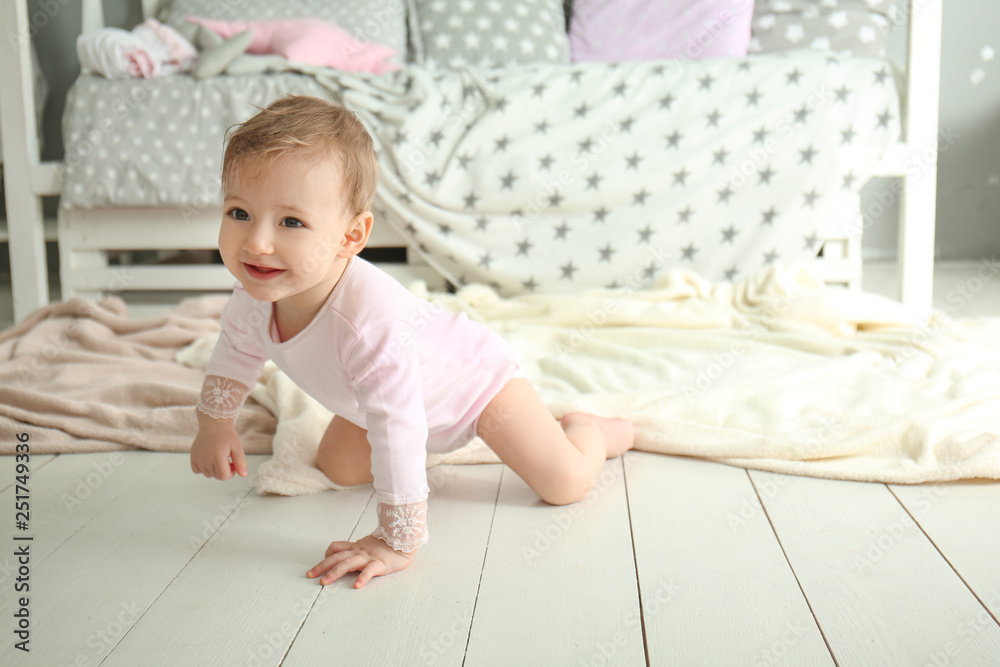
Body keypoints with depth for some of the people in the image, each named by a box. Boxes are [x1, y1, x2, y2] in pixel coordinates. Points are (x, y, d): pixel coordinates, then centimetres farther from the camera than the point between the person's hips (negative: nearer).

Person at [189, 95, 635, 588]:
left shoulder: (371, 321, -49)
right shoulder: (254, 295, -23)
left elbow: (399, 433, -47)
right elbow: (236, 354, 2)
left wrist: (397, 543, -42)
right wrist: (215, 427, 4)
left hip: (475, 377, -7)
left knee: (564, 483, -12)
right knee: (337, 466, 15)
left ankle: (586, 428, 23)